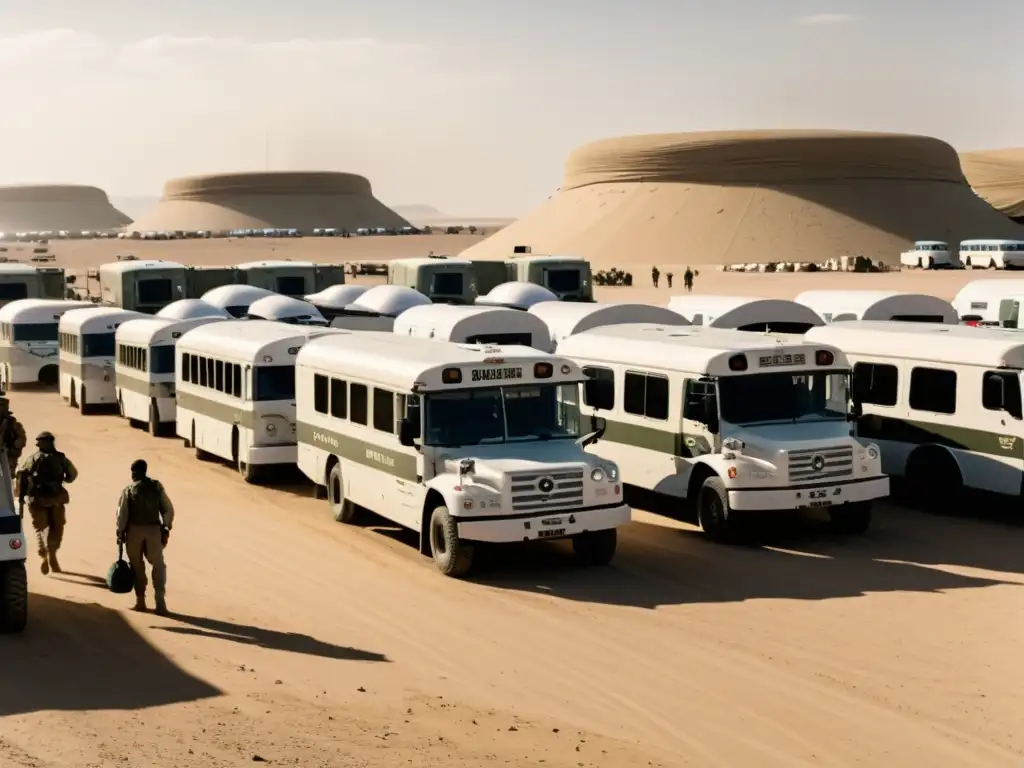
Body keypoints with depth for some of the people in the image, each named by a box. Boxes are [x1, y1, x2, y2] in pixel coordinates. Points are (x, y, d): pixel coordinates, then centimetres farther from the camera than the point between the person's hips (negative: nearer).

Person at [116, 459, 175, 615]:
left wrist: (120, 532, 2)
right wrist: (166, 527, 11)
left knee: (137, 566, 12)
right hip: (154, 529, 1)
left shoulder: (129, 489, -4)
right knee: (158, 565, 7)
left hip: (134, 530, -1)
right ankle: (160, 601, -5)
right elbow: (168, 509, 2)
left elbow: (122, 513, -7)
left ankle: (140, 601, 14)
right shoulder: (157, 486, 2)